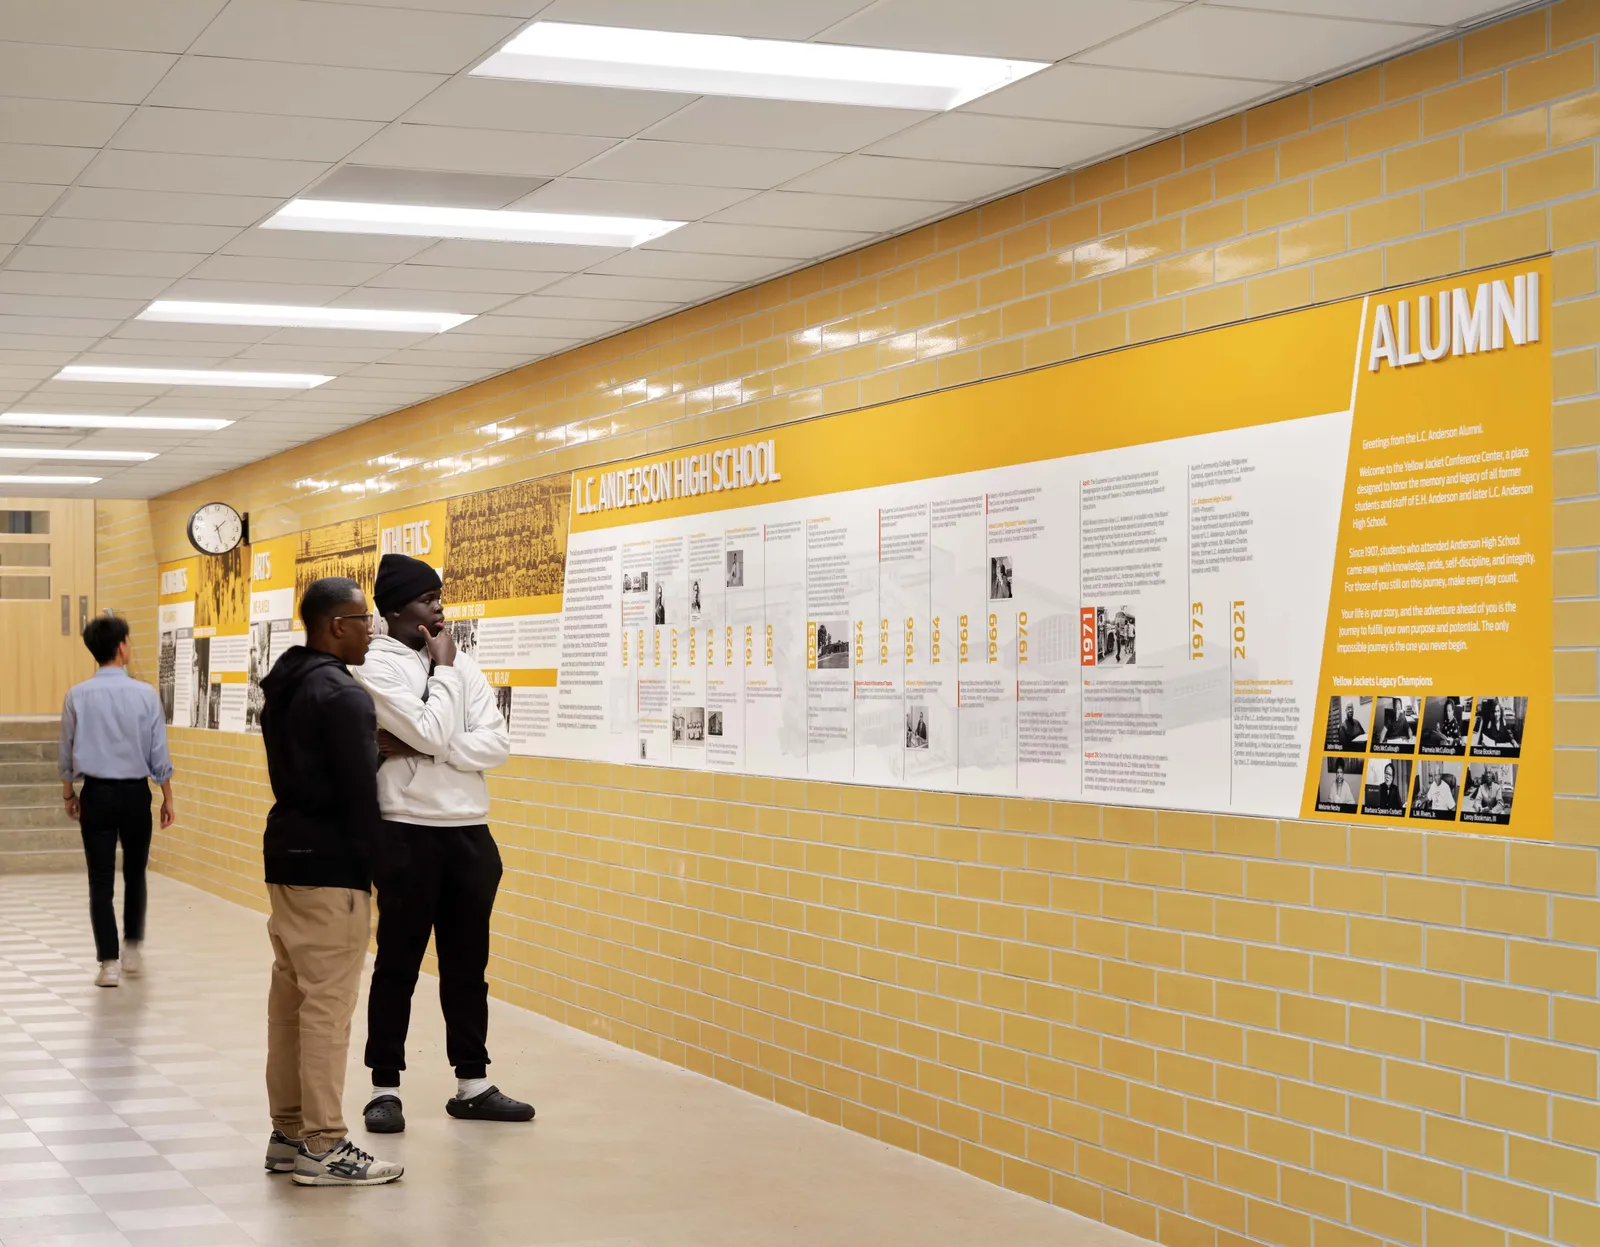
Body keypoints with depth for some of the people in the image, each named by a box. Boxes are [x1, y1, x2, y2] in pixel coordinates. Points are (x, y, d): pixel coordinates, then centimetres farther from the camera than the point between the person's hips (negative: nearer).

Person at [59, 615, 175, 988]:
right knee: (134, 873, 19)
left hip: (97, 793, 0)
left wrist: (68, 794, 17)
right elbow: (159, 754, -4)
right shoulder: (145, 694, -8)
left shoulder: (77, 696, -5)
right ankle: (133, 947, 26)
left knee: (101, 881, 3)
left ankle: (109, 962, 0)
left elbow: (66, 752, 3)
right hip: (135, 792, 0)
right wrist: (167, 798, 6)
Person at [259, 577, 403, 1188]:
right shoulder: (343, 695, -16)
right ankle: (322, 1148, -4)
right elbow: (360, 794, -17)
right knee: (328, 1005, -6)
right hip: (330, 867, -10)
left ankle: (288, 1133, 20)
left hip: (286, 852, 10)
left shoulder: (283, 687, 13)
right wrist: (388, 865, -10)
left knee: (289, 998, 13)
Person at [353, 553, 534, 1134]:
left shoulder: (463, 664, 9)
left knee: (468, 962, 11)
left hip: (470, 832, 5)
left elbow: (497, 744, -1)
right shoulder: (378, 666, -8)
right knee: (398, 962, 1)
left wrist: (415, 749, -13)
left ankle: (472, 1083, 19)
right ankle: (385, 1087, 10)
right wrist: (442, 668, -7)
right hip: (409, 833, -5)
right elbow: (434, 732, -19)